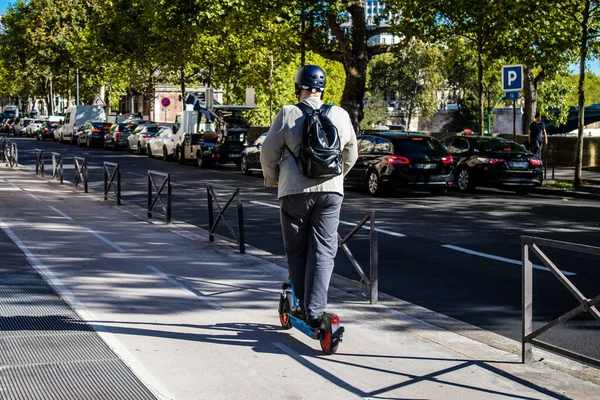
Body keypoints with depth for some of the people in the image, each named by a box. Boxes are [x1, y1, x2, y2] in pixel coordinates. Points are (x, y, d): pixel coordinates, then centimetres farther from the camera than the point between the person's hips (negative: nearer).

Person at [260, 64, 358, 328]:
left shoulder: (288, 114, -4)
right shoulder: (340, 115, 6)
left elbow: (268, 153, 0)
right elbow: (351, 154, 17)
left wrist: (272, 179, 19)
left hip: (295, 190, -2)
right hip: (331, 191, 2)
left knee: (297, 251, 10)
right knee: (324, 251, 3)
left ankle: (305, 306, 16)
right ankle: (315, 311, -3)